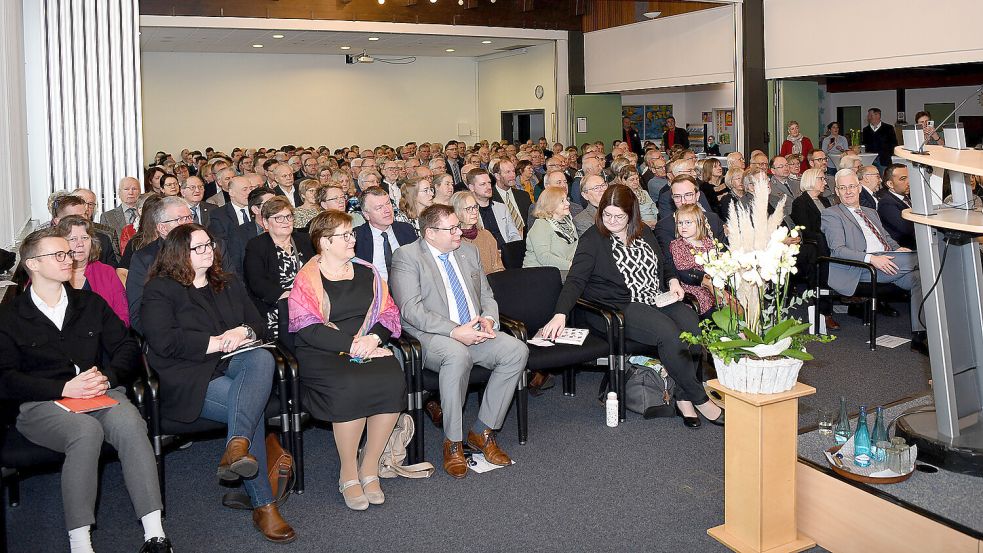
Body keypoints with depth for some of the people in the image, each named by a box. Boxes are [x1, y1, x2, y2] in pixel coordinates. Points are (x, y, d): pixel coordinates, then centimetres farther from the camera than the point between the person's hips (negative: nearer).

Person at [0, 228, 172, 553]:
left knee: (129, 423, -31)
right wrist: (65, 388, -14)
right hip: (40, 405, -3)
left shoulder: (90, 304, 20)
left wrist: (107, 377, -7)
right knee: (87, 430, -36)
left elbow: (127, 347, 15)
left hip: (101, 393, 3)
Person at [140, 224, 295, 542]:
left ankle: (237, 446, -51)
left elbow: (260, 324, 20)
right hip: (188, 378, -5)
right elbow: (164, 342, -11)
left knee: (262, 358, -34)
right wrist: (217, 342, -10)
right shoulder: (160, 289, 5)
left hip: (230, 365, 5)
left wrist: (244, 332, -6)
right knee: (251, 407, -31)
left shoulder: (228, 284, 24)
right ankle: (262, 504, -30)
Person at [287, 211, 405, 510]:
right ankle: (348, 475, -15)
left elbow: (389, 312, 11)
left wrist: (373, 338, -10)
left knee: (393, 381, -28)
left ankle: (369, 468, -12)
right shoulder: (307, 279, 1)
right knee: (350, 387, -35)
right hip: (323, 354, -4)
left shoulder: (367, 273, 17)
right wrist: (352, 345, -18)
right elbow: (308, 329, -11)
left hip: (369, 347, 4)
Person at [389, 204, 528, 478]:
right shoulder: (407, 256, -5)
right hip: (431, 336, -6)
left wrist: (488, 319, -4)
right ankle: (452, 443, -23)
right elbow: (411, 310, -15)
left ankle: (482, 431, -8)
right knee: (457, 354, -38)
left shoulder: (469, 252, 16)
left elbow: (487, 295, 20)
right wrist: (455, 331, -23)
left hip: (475, 332, 6)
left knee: (517, 350, -19)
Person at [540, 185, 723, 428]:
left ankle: (684, 398, -14)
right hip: (622, 306, -6)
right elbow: (576, 279, -12)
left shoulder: (644, 233, 15)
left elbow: (664, 263, 28)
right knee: (668, 332, -31)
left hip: (658, 299, 6)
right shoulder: (593, 239, -3)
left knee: (692, 324, -24)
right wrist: (561, 314, -26)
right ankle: (700, 400, -17)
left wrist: (673, 281, 6)